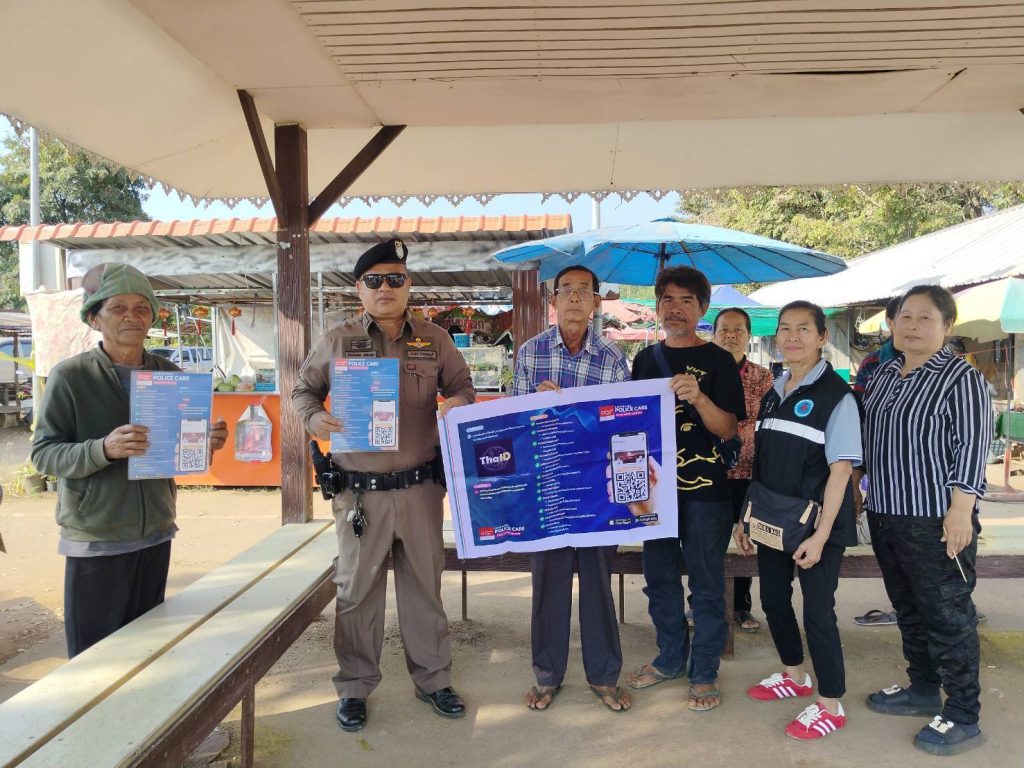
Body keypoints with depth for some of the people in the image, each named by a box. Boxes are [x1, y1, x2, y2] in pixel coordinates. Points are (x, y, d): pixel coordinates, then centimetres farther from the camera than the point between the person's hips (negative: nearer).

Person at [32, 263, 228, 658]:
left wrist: (207, 443, -10)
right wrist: (105, 448, -27)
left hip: (156, 536, 4)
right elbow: (43, 454, -9)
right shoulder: (70, 376, -6)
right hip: (94, 542, -4)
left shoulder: (169, 375, 5)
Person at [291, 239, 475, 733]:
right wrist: (313, 418, -10)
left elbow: (462, 387, 12)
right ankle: (354, 687, 28)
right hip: (360, 490, -1)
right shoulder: (337, 341, 2)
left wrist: (458, 405, -12)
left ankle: (433, 680, 31)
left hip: (420, 487, 1)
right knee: (357, 590, 9)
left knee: (424, 585, 13)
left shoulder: (434, 340, 5)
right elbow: (304, 389, 12)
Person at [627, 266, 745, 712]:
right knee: (660, 576, 14)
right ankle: (671, 658, 32)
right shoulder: (645, 359, 10)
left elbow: (728, 429, -10)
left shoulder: (718, 361, -4)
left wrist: (698, 398, -27)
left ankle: (704, 672, 20)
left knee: (706, 582, 5)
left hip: (704, 489, -4)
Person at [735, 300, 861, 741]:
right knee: (773, 600, 18)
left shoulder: (836, 395, -13)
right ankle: (795, 676, 41)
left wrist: (820, 535, -20)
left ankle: (830, 706, 21)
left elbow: (840, 468, -16)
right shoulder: (772, 393, 8)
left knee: (817, 610, 2)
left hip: (815, 524, -7)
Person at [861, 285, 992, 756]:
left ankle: (963, 717, 15)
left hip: (937, 519, -7)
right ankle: (923, 690, 34)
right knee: (908, 610, 18)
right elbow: (866, 438, 20)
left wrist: (960, 511, -19)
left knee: (949, 617, 1)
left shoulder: (961, 377, -9)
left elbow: (971, 448, -15)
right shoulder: (884, 375, 12)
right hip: (886, 515, 8)